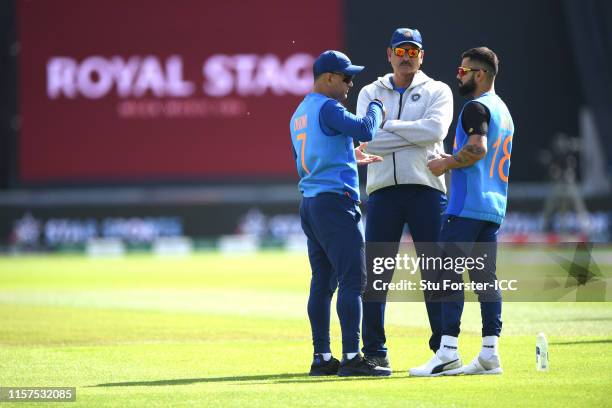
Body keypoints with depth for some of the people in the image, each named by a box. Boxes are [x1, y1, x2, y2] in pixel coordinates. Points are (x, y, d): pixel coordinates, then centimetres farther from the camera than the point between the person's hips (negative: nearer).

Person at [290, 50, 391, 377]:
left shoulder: (299, 114, 19)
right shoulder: (327, 107, -11)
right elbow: (365, 130, -23)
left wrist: (351, 160, 25)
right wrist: (376, 107, -3)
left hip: (309, 204, 10)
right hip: (335, 201, -10)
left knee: (322, 282, 10)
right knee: (352, 279, -11)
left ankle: (322, 358, 11)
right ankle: (351, 357, -15)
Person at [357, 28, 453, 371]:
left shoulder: (438, 91, 10)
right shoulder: (370, 93, 14)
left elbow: (436, 129, -11)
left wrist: (388, 127, -6)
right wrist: (413, 135, -8)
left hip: (426, 189, -1)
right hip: (383, 189, 1)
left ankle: (444, 348, 4)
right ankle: (374, 350, 2)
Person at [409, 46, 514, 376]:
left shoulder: (476, 107, -9)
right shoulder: (503, 111, 21)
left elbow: (478, 148, -23)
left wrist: (447, 163, -11)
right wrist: (452, 162, 20)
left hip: (467, 206, -9)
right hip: (494, 207, 9)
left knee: (449, 274, -10)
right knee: (485, 278, 8)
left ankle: (448, 353, -16)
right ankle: (490, 354, 4)